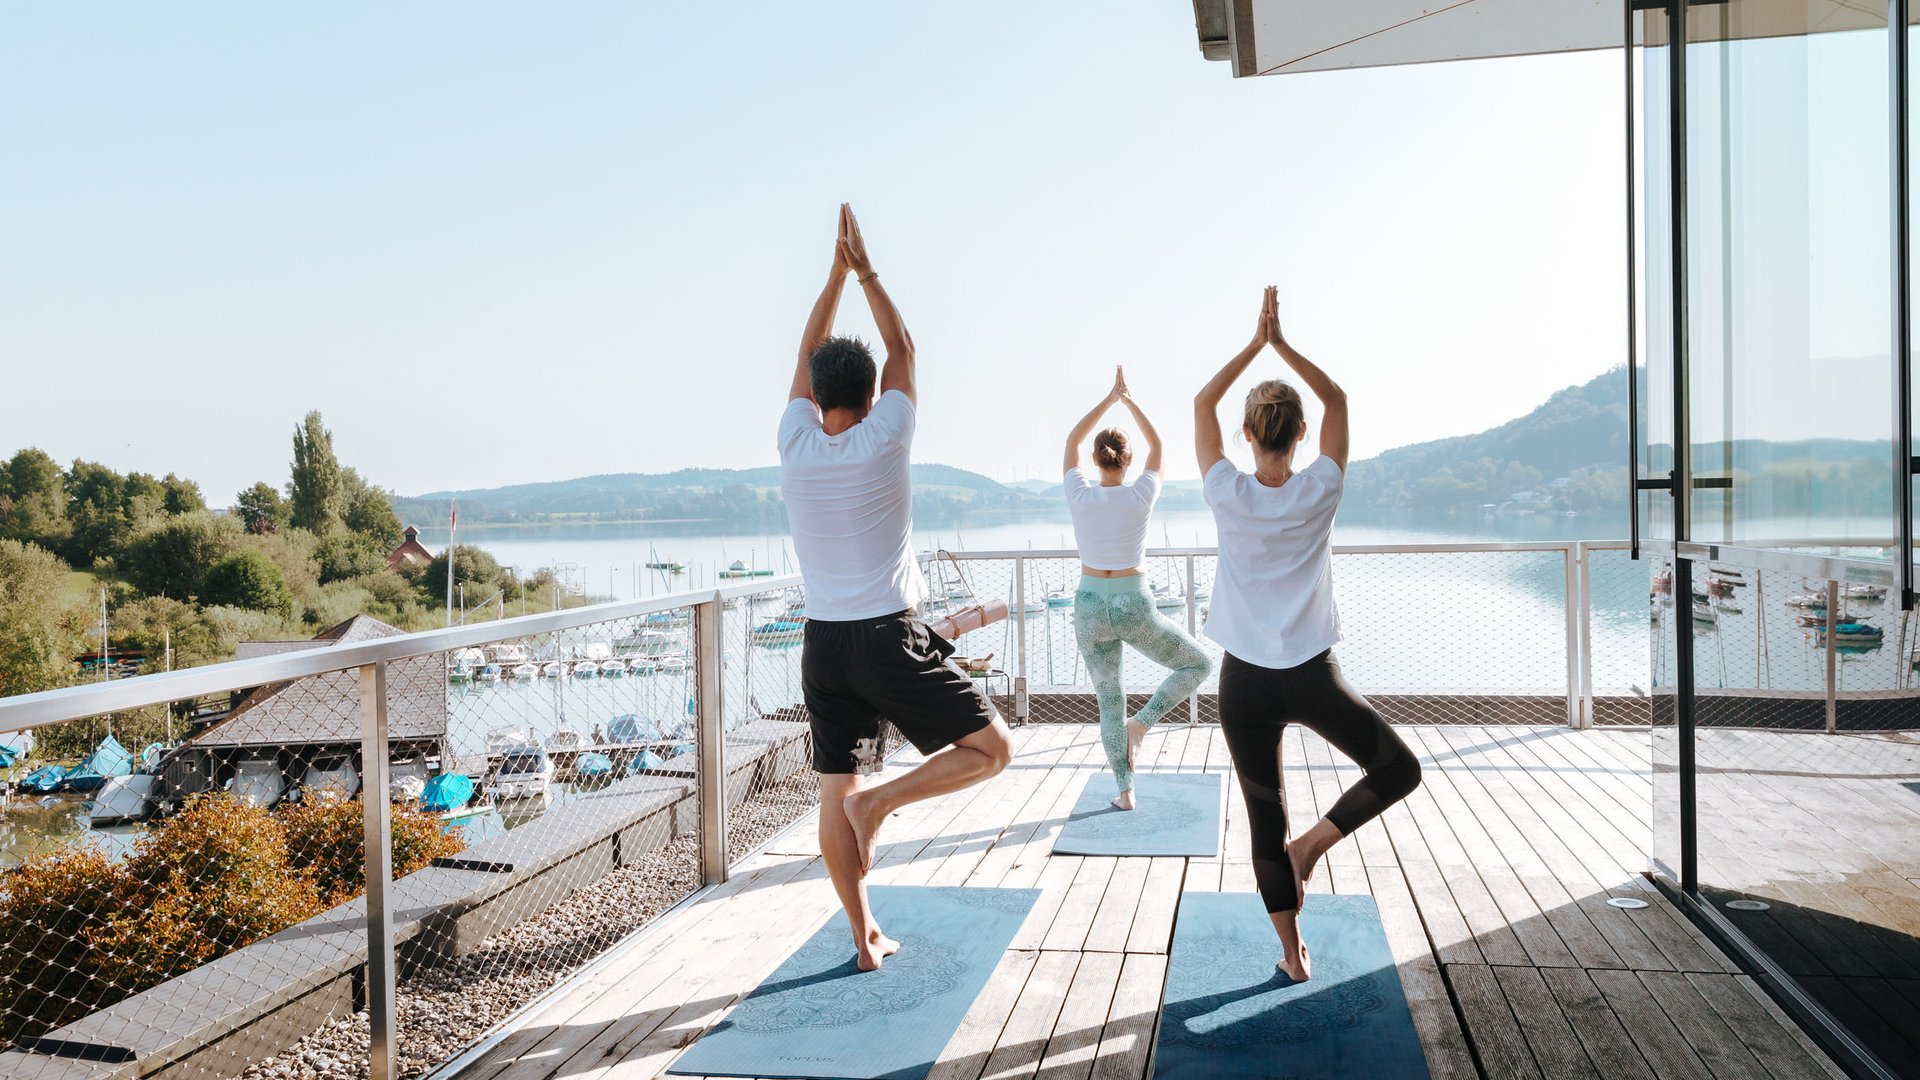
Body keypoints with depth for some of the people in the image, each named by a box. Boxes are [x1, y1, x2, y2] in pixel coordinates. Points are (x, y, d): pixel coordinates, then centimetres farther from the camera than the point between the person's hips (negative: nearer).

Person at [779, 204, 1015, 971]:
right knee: (992, 747, 5)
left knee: (834, 794, 12)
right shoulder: (883, 440, -10)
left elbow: (808, 354, 14)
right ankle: (880, 802, -10)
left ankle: (865, 936, 17)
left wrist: (837, 270, 19)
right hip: (890, 640, -5)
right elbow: (902, 349, 4)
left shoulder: (794, 445, -1)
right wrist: (865, 271, 12)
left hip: (823, 644, 5)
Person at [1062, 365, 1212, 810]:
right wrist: (1129, 399, 16)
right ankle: (1141, 722, 2)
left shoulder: (1080, 497, -7)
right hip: (1135, 606, -2)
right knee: (1198, 665, 18)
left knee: (1109, 700, 14)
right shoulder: (1141, 495, -10)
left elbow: (1072, 441, 9)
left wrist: (1109, 399, 14)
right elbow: (1156, 445, 8)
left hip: (1091, 606, 2)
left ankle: (1124, 790, 14)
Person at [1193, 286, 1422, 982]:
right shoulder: (1319, 493, -8)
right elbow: (1337, 400, 6)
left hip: (1246, 683, 1)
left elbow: (1202, 403, 5)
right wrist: (1281, 344, 3)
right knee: (1399, 770, 19)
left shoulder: (1229, 495, -9)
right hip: (1312, 676, -1)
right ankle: (1311, 844, 1)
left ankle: (1292, 952, 18)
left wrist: (1255, 343, 4)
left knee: (1265, 814, 12)